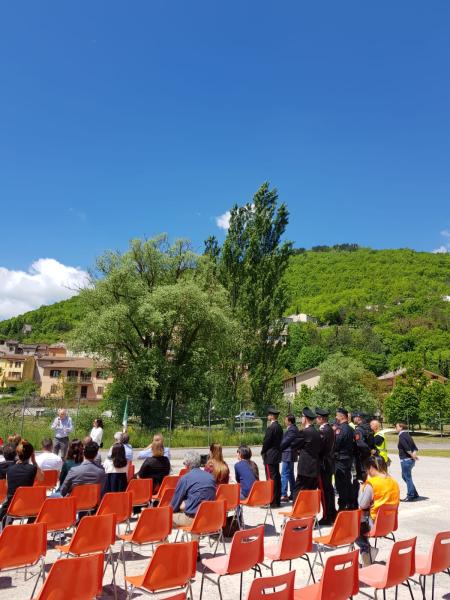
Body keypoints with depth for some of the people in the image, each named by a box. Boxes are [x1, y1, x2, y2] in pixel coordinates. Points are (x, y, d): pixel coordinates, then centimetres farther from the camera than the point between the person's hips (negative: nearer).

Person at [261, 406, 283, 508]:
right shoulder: (279, 427, 10)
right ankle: (277, 501, 21)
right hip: (277, 456, 10)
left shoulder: (271, 428, -18)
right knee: (277, 478, 14)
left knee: (271, 479, -5)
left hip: (270, 457, -9)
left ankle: (272, 502, -2)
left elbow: (266, 442, -16)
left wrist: (263, 452, -1)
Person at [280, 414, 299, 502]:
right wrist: (280, 448, 9)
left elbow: (286, 441, -19)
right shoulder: (293, 428, 13)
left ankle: (283, 495, -4)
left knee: (284, 475, -7)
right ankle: (293, 494, 23)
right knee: (290, 475, 16)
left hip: (288, 455, -11)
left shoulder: (292, 430, -19)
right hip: (290, 455, 11)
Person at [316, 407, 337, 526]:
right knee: (329, 489, 17)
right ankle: (332, 514, 26)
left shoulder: (323, 431, -20)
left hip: (323, 463, -10)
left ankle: (326, 517, 2)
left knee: (324, 490, -3)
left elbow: (319, 447, -20)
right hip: (329, 462, 10)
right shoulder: (330, 429, 10)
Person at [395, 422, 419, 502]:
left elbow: (406, 448, -25)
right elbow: (415, 447, 11)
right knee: (404, 476, 19)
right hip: (411, 460, 9)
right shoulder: (407, 435, 14)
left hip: (406, 460, -9)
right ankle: (414, 494, 24)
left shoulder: (402, 436, -13)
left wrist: (412, 455, -16)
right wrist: (414, 454, -4)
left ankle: (410, 496, 5)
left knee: (408, 478, -1)